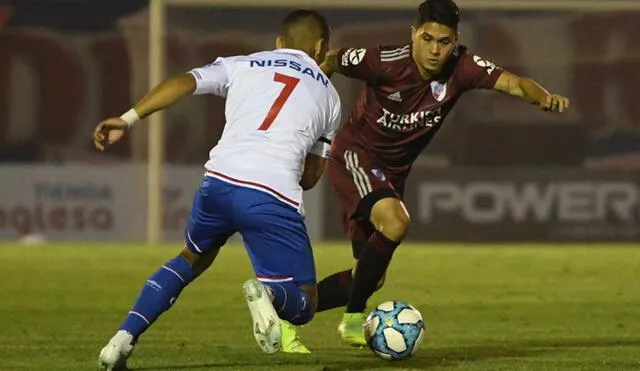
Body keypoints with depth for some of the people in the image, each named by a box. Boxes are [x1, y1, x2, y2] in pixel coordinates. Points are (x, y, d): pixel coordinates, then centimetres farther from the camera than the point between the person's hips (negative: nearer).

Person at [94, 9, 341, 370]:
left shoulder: (242, 65, 22)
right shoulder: (328, 94, 24)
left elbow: (182, 83, 4)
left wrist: (128, 119, -1)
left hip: (220, 182, 2)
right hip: (276, 198, -2)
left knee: (192, 259, 33)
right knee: (303, 306, 12)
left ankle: (124, 338, 14)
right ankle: (268, 294, -26)